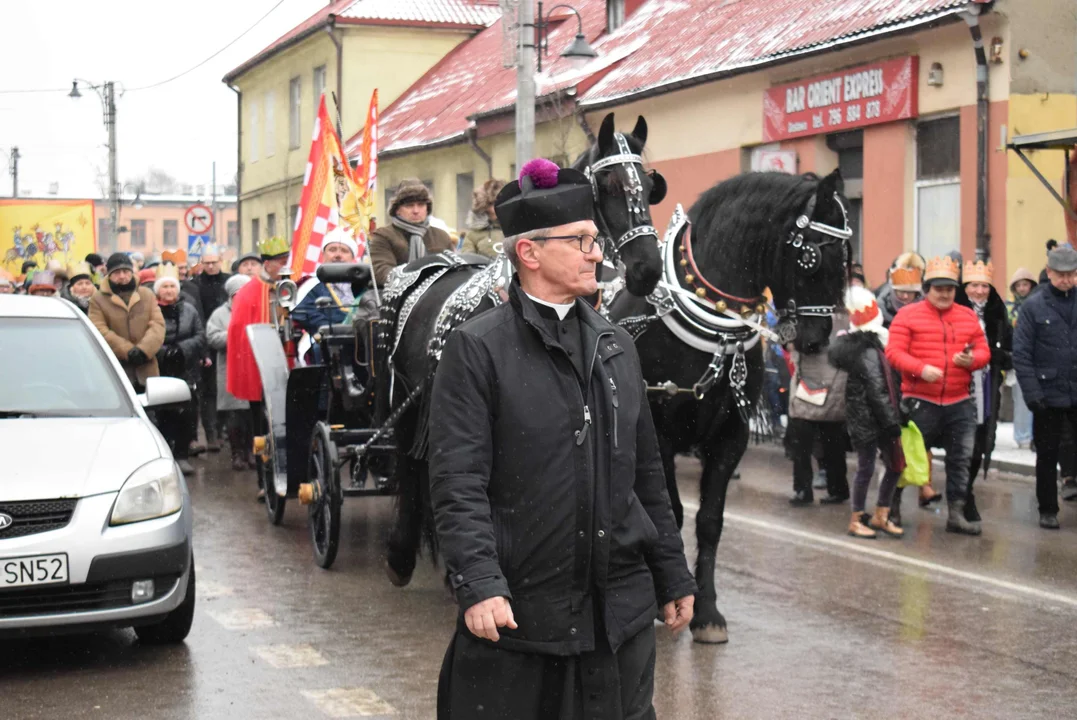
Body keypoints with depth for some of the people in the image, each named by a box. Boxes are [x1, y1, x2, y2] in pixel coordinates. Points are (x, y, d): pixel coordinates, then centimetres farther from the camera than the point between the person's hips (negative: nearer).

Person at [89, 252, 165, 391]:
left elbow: (158, 325, 3)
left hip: (146, 370, 3)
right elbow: (100, 331, -7)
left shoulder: (148, 294, 12)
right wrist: (127, 351, -17)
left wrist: (143, 349, -14)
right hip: (115, 372, -3)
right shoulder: (98, 299, 3)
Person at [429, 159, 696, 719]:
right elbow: (458, 483, -13)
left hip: (623, 608, 5)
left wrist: (672, 576, 15)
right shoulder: (477, 348, -7)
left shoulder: (617, 346, 12)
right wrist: (480, 585, -24)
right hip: (515, 610, -5)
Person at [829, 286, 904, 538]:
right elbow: (878, 392, -18)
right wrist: (892, 424, -16)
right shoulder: (869, 352, -15)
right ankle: (856, 521, 9)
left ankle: (880, 516, 19)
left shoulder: (857, 344, 12)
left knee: (894, 465, 11)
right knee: (866, 468, -1)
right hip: (868, 418, -9)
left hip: (862, 415, 9)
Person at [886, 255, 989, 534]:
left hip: (959, 402, 4)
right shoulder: (908, 315, -3)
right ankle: (892, 508, 20)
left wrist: (972, 359, -11)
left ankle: (956, 514, 15)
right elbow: (893, 351, -10)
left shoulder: (968, 317, 10)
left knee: (961, 459, 6)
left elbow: (984, 351, 12)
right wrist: (921, 368, -23)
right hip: (920, 401, -4)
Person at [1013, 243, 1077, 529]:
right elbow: (1021, 353, -6)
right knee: (1047, 455, 10)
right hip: (1049, 395, -1)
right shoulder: (1034, 306, -3)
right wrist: (1032, 393, -12)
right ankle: (1048, 510, 22)